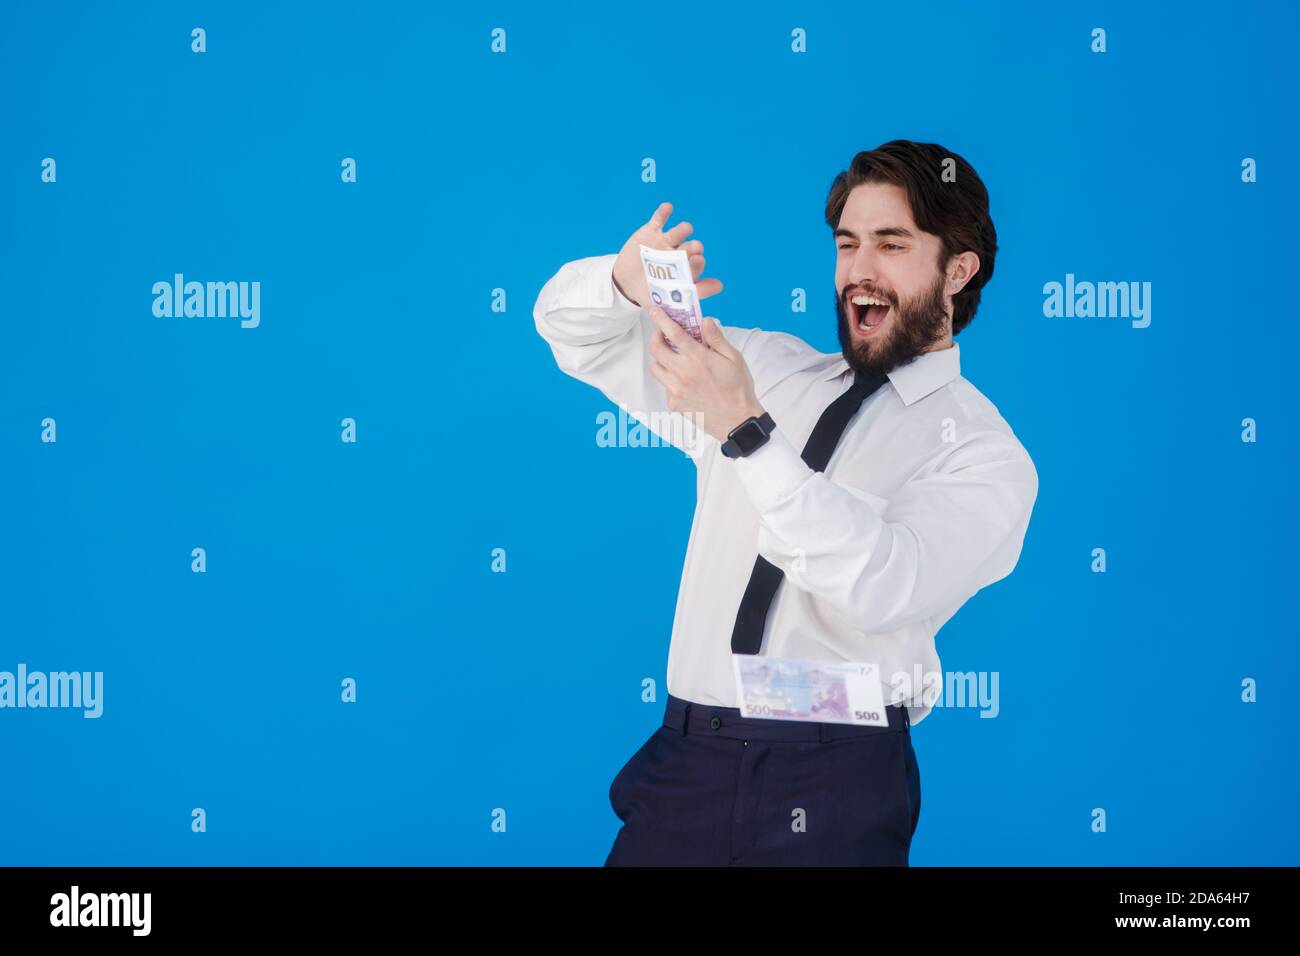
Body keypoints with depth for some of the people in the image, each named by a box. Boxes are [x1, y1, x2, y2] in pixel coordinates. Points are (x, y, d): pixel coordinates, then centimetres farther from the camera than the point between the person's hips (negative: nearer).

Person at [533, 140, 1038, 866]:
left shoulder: (986, 453, -4)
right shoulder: (765, 369, 10)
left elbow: (886, 586, -22)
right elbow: (570, 327, 11)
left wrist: (748, 433, -31)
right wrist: (628, 284, -12)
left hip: (835, 782, -4)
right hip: (685, 762, 4)